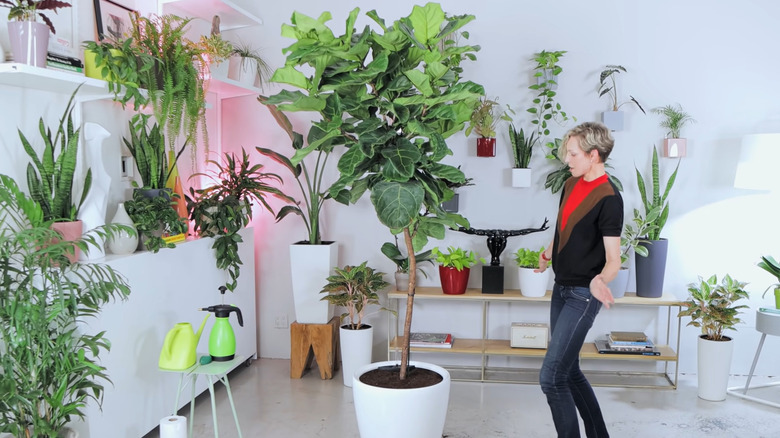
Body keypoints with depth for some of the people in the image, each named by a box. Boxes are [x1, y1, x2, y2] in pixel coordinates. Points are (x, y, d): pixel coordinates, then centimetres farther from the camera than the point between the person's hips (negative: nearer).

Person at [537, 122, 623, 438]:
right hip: (561, 288, 9)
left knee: (551, 376, -10)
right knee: (568, 371, 16)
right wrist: (546, 255, 32)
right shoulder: (571, 185, 6)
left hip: (582, 295, -8)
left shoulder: (609, 198, -18)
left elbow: (613, 259, -20)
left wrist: (599, 280, -39)